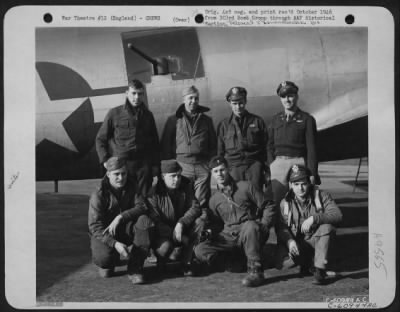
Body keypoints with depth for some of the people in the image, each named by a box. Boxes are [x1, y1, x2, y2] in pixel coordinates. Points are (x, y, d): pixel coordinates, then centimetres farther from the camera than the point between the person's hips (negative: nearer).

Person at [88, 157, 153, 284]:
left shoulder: (131, 187, -2)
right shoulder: (98, 195, -16)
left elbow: (141, 206, -15)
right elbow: (95, 227, -20)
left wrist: (120, 217, -30)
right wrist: (115, 243, -35)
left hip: (125, 229, 3)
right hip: (103, 234, -3)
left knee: (144, 221, -28)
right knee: (103, 258, -35)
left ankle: (135, 268, -19)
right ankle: (107, 263, 9)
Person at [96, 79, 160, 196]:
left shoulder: (148, 115, 11)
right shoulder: (114, 113, 3)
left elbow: (155, 143, 14)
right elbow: (100, 139, 8)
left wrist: (155, 170, 7)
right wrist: (106, 161, -4)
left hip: (144, 166, 2)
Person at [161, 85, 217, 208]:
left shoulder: (206, 120, 13)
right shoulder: (174, 120, 7)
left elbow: (213, 144, 17)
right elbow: (165, 145, 7)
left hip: (203, 167, 1)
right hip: (182, 165, -1)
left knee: (202, 202, 1)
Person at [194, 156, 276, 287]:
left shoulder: (245, 187, 4)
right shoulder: (214, 199, 15)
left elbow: (269, 205, 4)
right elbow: (216, 223, 22)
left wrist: (263, 225, -10)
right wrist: (210, 231, -1)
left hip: (248, 232, -3)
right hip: (228, 236, 4)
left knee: (250, 226, -41)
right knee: (200, 250, -17)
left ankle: (255, 271, -31)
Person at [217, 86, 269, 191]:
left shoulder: (257, 121, 11)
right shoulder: (224, 125, 12)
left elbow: (266, 148, 11)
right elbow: (220, 151, 14)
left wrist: (267, 171, 5)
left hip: (254, 165, 0)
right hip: (233, 167, 1)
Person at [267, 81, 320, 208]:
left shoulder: (307, 119, 2)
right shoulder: (276, 119, 14)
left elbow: (311, 149, -2)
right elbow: (270, 146, 14)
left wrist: (312, 174, -8)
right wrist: (269, 167, 2)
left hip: (299, 163, -3)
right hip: (278, 164, 3)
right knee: (275, 203, -3)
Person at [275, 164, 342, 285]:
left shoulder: (322, 196, -7)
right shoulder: (286, 203, -1)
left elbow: (337, 215, -21)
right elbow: (281, 227, -9)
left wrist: (314, 218, -34)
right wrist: (290, 241, -30)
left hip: (317, 241, -1)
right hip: (296, 243, 2)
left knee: (327, 227, -31)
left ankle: (320, 268, -24)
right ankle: (305, 262, 9)